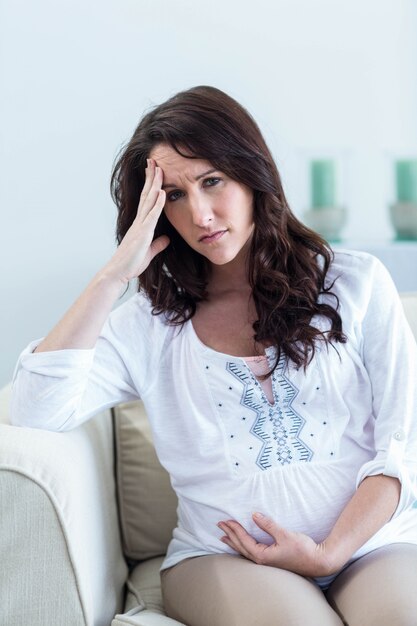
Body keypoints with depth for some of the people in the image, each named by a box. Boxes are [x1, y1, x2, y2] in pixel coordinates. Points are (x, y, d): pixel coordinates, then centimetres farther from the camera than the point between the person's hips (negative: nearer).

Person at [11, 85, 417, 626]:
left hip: (371, 541, 1)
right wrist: (114, 275, -6)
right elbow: (35, 412, -7)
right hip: (223, 556, 0)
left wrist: (328, 554, -9)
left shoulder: (356, 283, 8)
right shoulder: (151, 323, 8)